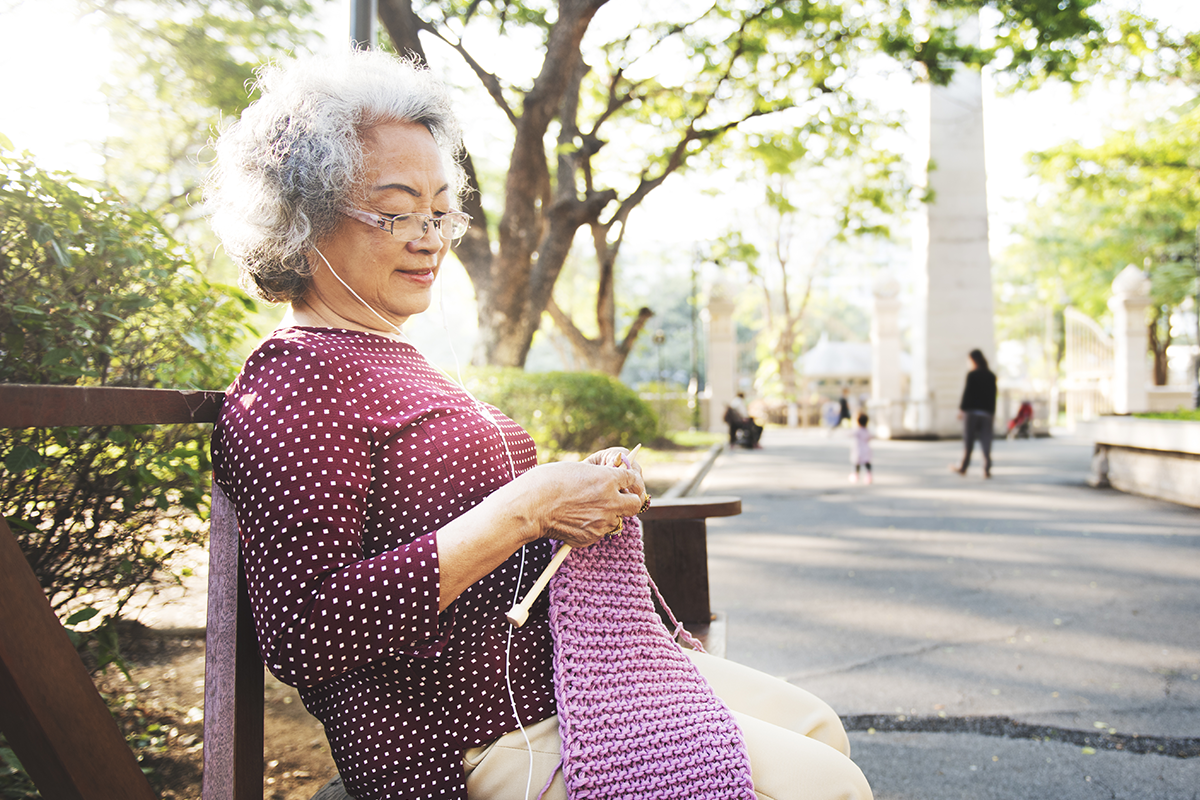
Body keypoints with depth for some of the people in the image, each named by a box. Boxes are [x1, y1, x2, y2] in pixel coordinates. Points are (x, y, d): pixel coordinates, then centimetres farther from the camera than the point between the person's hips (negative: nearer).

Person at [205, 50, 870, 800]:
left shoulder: (394, 355, 16)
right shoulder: (290, 384, -16)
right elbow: (304, 634, -25)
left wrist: (581, 488, 2)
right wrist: (524, 508, -25)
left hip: (555, 667, 10)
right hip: (481, 739, -10)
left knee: (818, 728, 15)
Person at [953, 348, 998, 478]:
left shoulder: (972, 375, -8)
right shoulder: (991, 376, 8)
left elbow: (967, 393, -11)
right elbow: (993, 396, 10)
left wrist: (961, 409, -4)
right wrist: (992, 412, 15)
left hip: (971, 411, -4)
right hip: (987, 413, 4)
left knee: (968, 442, 4)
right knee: (986, 442, 3)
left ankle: (963, 468, 13)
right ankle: (987, 469, -2)